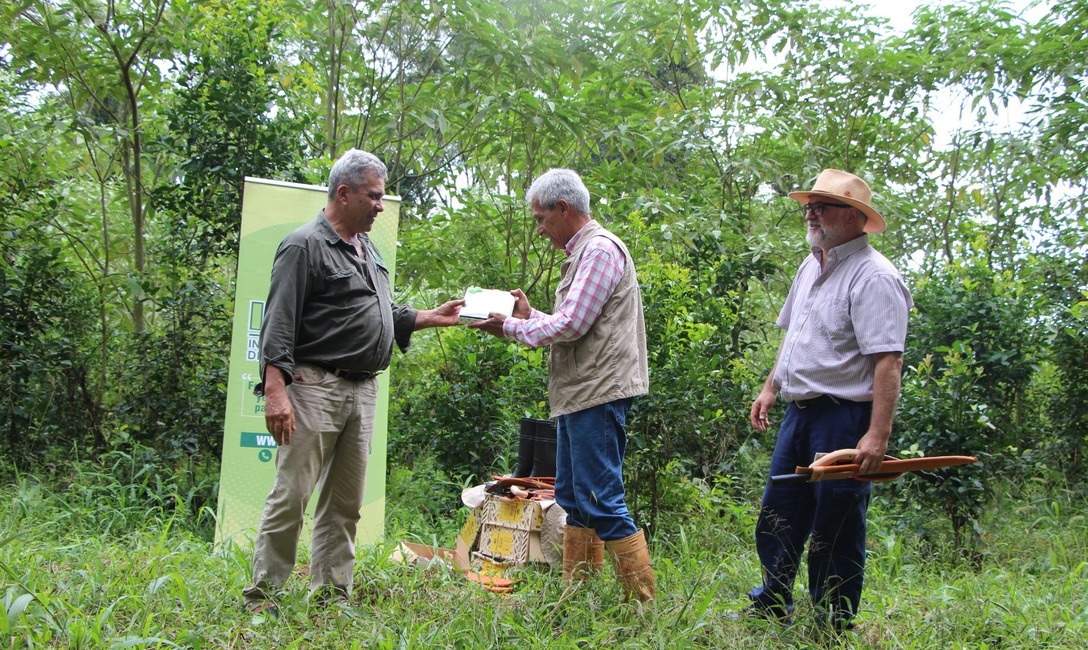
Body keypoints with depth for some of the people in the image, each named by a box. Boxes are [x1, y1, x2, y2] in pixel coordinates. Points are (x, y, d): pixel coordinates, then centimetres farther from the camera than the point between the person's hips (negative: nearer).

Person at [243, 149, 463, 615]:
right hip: (316, 387, -8)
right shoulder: (306, 245, -8)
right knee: (291, 497, -7)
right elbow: (279, 325, -15)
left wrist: (433, 318, 17)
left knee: (345, 503, 10)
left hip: (363, 391, 9)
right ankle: (261, 597, 1)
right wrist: (275, 389, -23)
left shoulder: (368, 249, 19)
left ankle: (331, 597, 17)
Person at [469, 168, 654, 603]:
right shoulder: (581, 253, 20)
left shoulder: (599, 249, -12)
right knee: (573, 498, 14)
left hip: (598, 393, -11)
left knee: (601, 501, -10)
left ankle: (642, 605, -5)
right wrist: (529, 315, 14)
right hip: (577, 394, 11)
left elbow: (571, 326, -19)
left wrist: (510, 327, -8)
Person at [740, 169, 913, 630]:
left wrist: (878, 435, -28)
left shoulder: (872, 276, -16)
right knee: (776, 518, 17)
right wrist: (771, 387, 19)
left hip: (844, 419, -9)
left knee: (835, 531, 1)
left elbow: (888, 361, -22)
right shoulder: (811, 266, 14)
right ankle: (771, 607, 33)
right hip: (799, 413, 9)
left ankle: (833, 629, 15)